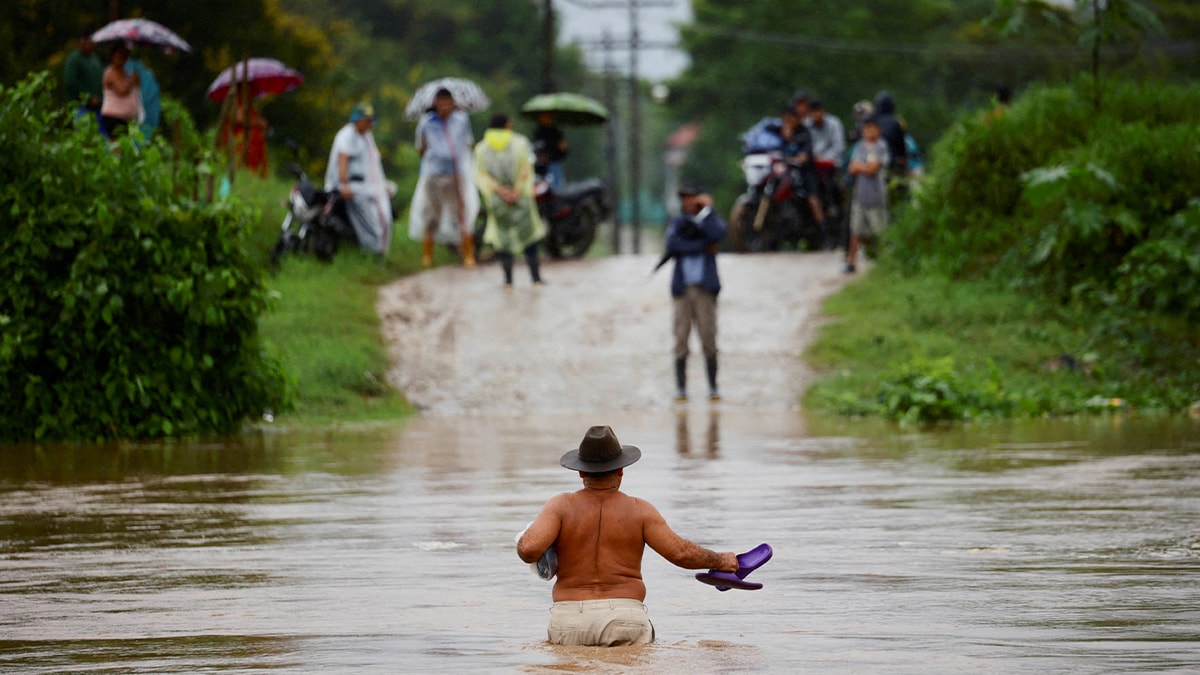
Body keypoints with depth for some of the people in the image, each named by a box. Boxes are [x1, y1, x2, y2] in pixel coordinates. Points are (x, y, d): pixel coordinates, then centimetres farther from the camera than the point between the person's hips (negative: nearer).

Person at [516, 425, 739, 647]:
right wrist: (720, 561, 19)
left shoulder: (561, 506, 4)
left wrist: (523, 544, 16)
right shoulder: (639, 511, 5)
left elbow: (529, 548, -9)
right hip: (624, 618, -1)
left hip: (569, 621, 1)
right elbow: (679, 552, 2)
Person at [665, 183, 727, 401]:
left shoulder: (709, 219, 10)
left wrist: (706, 210, -4)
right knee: (681, 339, -3)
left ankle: (713, 388, -1)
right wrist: (703, 246, -10)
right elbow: (672, 246, -7)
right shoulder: (676, 224, 13)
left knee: (709, 339, -5)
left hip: (705, 288, -1)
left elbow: (717, 234, -13)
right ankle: (680, 388, 0)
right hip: (683, 288, 1)